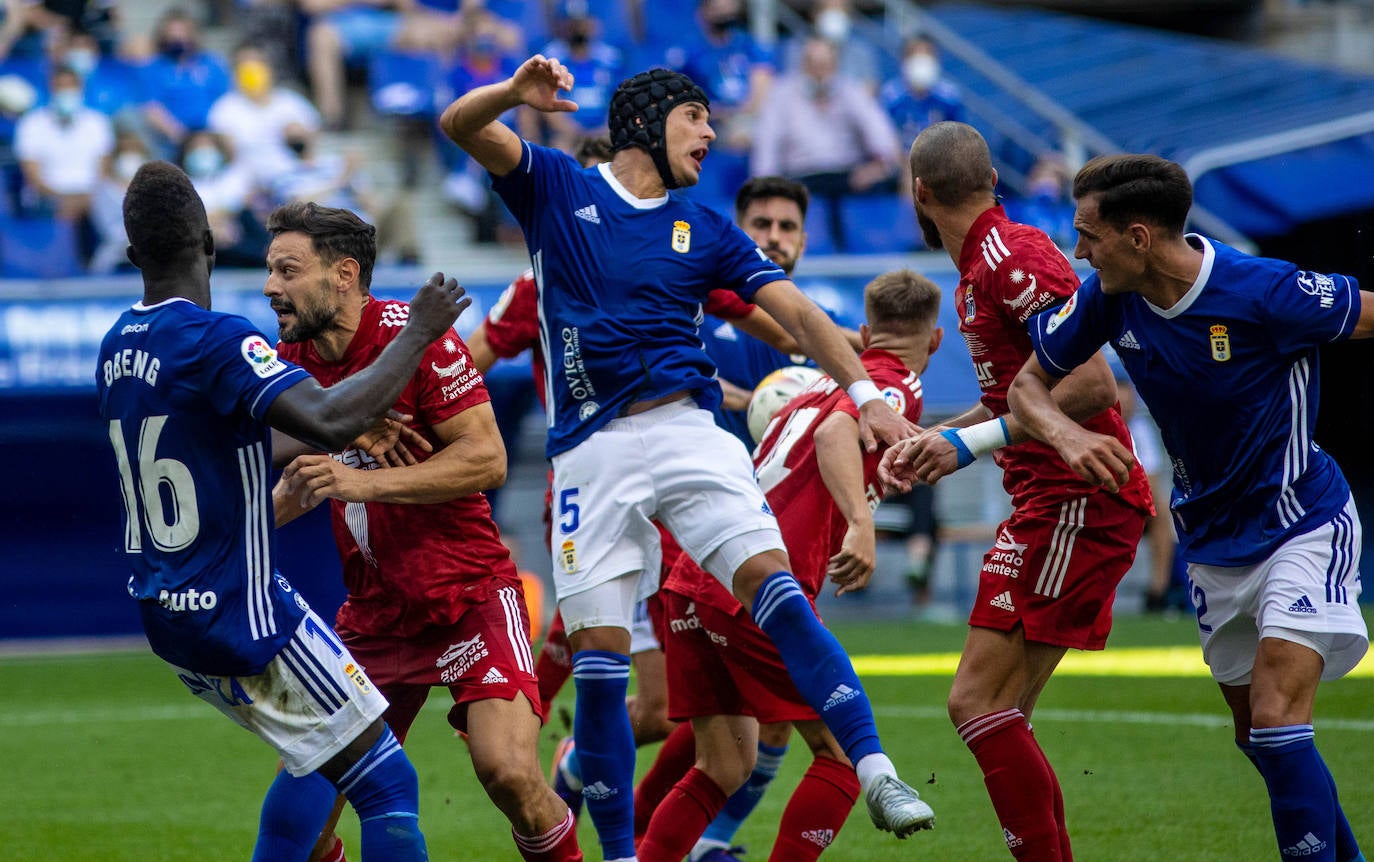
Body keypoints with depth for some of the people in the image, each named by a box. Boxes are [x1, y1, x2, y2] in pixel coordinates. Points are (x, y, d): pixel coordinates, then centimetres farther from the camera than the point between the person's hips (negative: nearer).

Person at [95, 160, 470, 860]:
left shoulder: (116, 347, 8)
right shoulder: (216, 340, -20)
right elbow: (327, 421, -33)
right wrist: (417, 333, -21)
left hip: (163, 614, 9)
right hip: (241, 617, -9)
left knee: (318, 759, 26)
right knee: (386, 782, -5)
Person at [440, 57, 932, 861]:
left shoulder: (706, 230, 15)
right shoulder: (557, 188, 9)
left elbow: (797, 312, 6)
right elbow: (462, 127, -3)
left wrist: (865, 393, -8)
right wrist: (516, 93, -26)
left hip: (687, 432, 1)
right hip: (592, 450, -1)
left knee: (774, 584, -19)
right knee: (599, 655, -3)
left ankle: (875, 772, -23)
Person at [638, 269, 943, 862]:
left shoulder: (824, 383, 24)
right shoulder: (896, 388, 0)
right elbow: (836, 431, -22)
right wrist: (860, 524, -35)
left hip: (693, 584, 8)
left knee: (723, 768, 13)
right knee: (843, 752, 3)